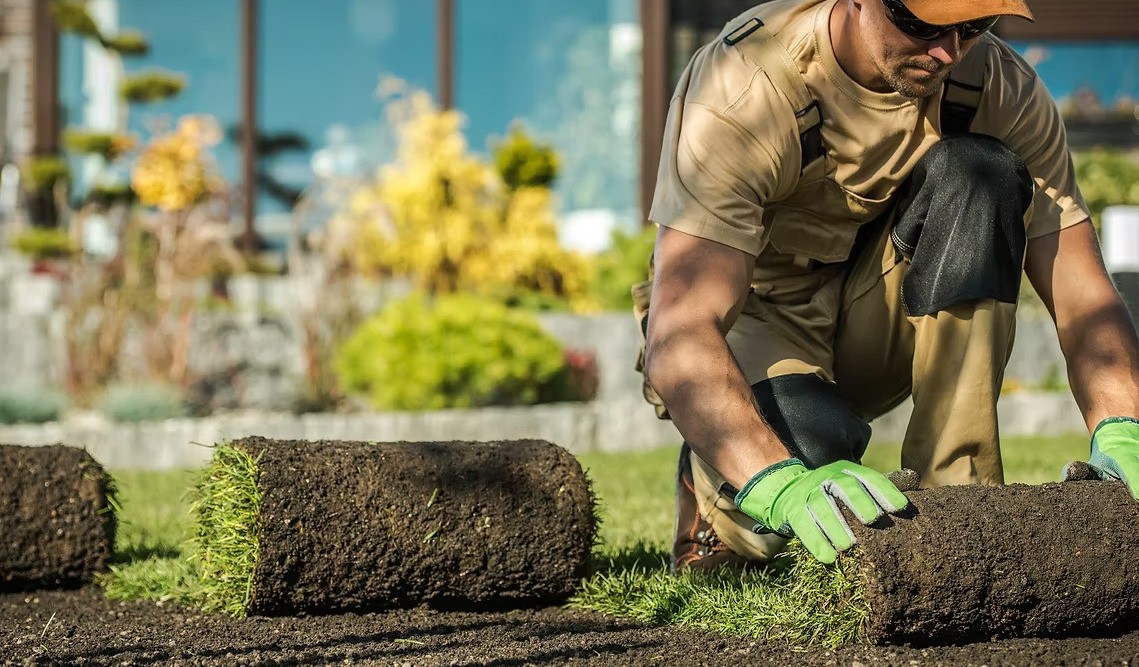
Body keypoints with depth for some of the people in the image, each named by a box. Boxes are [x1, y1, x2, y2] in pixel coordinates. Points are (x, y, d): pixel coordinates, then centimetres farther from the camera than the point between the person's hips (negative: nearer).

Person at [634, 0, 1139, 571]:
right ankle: (713, 486, 0)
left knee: (978, 172, -25)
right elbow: (676, 337, -40)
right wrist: (783, 486, -58)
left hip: (875, 318, 4)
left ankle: (956, 494, -20)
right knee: (811, 442, -38)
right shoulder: (744, 89, -30)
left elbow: (1082, 293, -17)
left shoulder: (998, 84, -16)